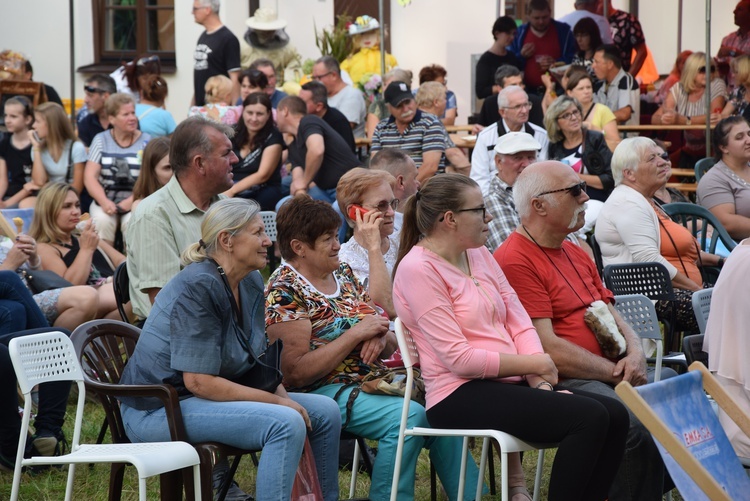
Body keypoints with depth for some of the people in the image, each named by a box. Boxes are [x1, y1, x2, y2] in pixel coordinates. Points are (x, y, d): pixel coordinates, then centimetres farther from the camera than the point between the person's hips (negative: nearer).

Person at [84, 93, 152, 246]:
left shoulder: (146, 142, 5)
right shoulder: (101, 140, 10)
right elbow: (90, 176, 2)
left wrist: (130, 202, -17)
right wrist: (104, 201, -15)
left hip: (135, 202, -1)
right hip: (105, 200, 1)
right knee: (102, 221, -30)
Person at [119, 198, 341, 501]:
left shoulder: (251, 283, 7)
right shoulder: (197, 287, -21)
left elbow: (259, 360, 13)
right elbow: (198, 381, -24)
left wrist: (284, 397, -8)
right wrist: (277, 401, -20)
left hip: (207, 397, 9)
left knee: (324, 412, 3)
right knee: (285, 423, -28)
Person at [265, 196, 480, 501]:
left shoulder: (343, 274, 14)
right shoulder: (285, 291, -9)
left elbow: (390, 346, 17)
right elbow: (294, 373, -18)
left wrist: (380, 338, -8)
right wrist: (356, 334, -17)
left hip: (374, 380, 7)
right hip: (324, 390, -7)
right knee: (408, 416, -30)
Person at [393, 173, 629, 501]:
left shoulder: (478, 254, 14)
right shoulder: (418, 269, -11)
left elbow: (520, 325, 10)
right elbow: (460, 358, -16)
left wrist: (539, 382, -7)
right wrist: (535, 365, -10)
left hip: (507, 384, 8)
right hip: (461, 398, -8)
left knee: (615, 415, -9)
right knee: (590, 417, -23)